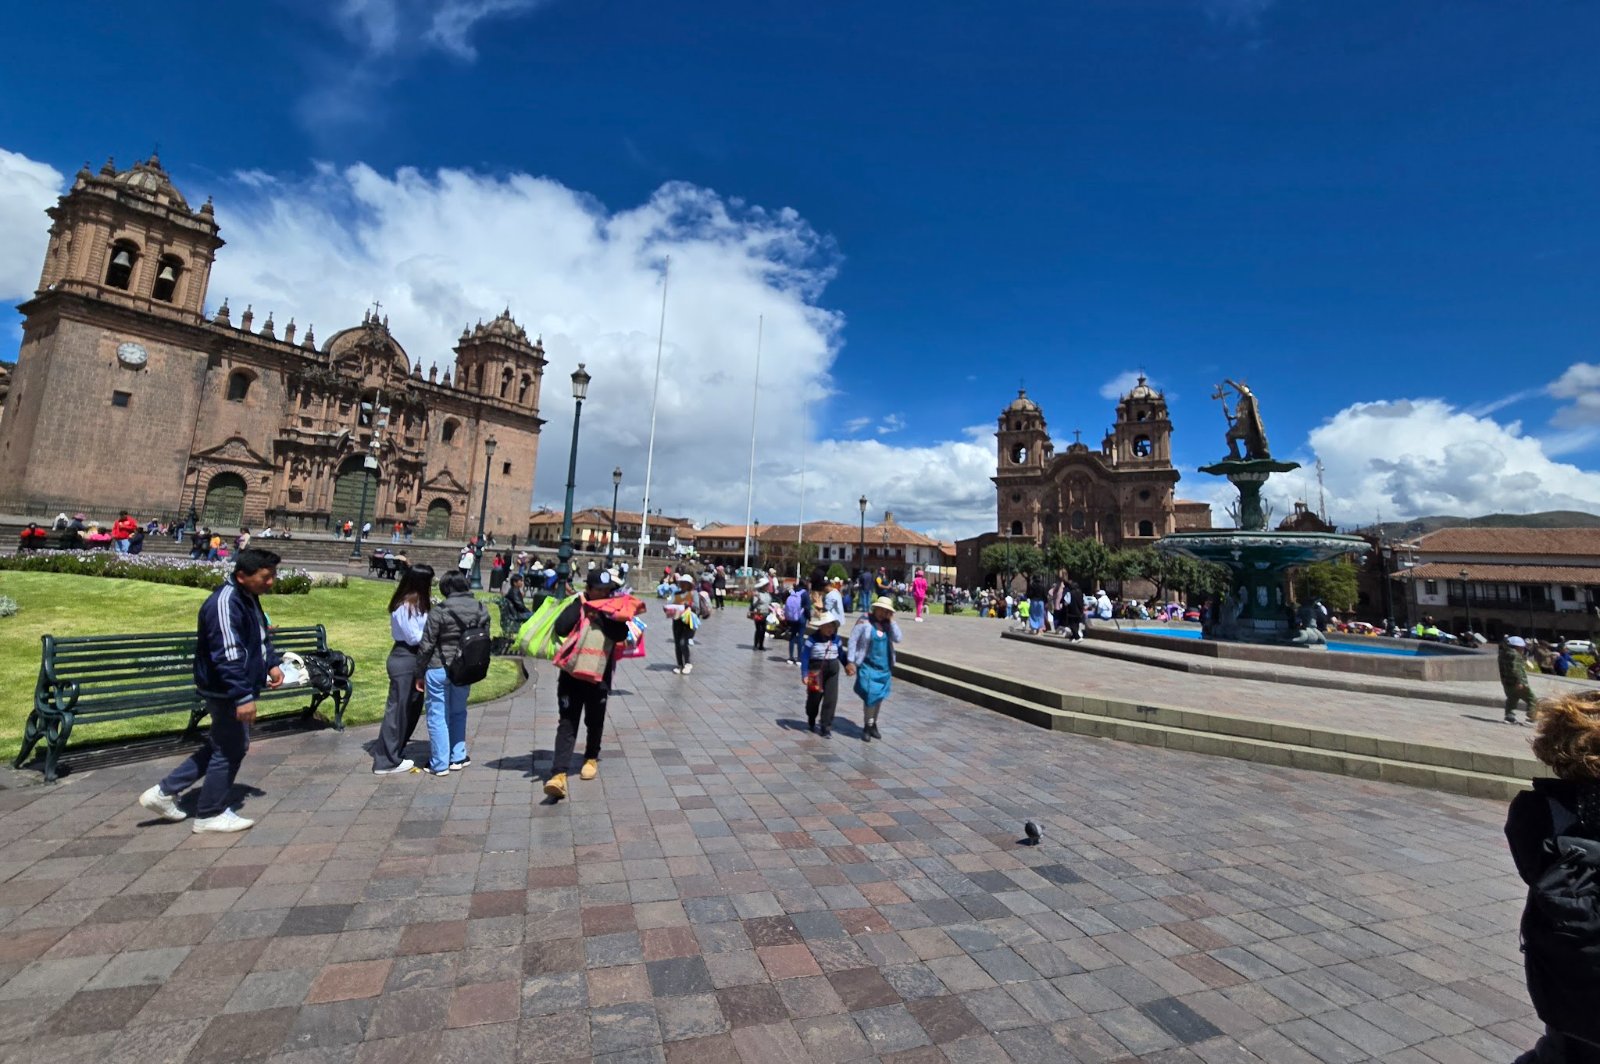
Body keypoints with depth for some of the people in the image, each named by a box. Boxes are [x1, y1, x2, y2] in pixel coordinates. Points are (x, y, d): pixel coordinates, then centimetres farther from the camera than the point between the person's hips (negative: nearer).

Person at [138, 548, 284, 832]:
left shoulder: (248, 597, 7)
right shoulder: (225, 604, -26)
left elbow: (261, 637, 21)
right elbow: (229, 657, -31)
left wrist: (272, 664, 10)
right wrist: (243, 697, -32)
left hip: (234, 691, 10)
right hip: (227, 693, -10)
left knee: (221, 746, 22)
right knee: (230, 750, 4)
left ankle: (165, 792, 31)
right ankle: (210, 815, 20)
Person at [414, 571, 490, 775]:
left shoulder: (440, 611, -14)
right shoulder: (481, 610, -1)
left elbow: (426, 645, -10)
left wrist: (420, 674, 1)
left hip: (439, 669, -4)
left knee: (438, 715, 8)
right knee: (458, 712, 21)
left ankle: (439, 764, 16)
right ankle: (458, 757, 26)